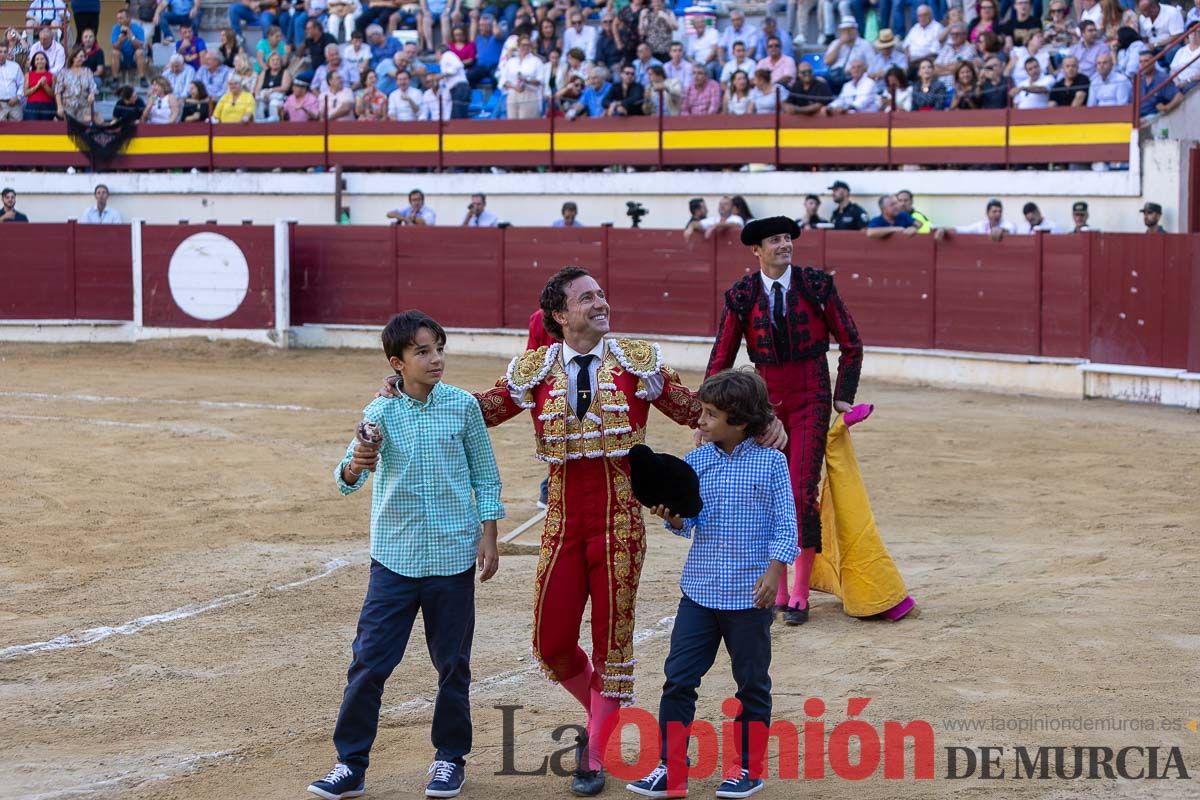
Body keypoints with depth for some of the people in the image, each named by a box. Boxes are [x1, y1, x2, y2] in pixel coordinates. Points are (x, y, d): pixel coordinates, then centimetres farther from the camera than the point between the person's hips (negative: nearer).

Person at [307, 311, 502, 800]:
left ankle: (451, 757, 26)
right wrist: (355, 466, -39)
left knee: (452, 664, 10)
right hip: (395, 557, -1)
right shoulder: (381, 412, -6)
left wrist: (488, 535, 1)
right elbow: (347, 478, -16)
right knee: (369, 663, -2)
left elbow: (485, 474, 7)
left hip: (453, 557, 1)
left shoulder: (462, 406, -3)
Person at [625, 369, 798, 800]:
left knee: (752, 682, 10)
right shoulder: (695, 462, 4)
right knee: (678, 678, 0)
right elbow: (687, 524, 6)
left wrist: (773, 572, -14)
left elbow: (785, 523, -7)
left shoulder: (770, 462, -7)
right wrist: (673, 517, -15)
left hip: (750, 593, -4)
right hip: (699, 589, 4)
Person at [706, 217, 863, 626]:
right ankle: (775, 590, 17)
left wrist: (844, 396, -1)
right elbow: (721, 358, 5)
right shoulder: (741, 297, -2)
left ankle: (799, 595, -1)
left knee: (802, 493, -9)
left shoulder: (817, 285, -6)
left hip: (811, 402, -2)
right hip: (766, 403, 2)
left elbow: (851, 344, 3)